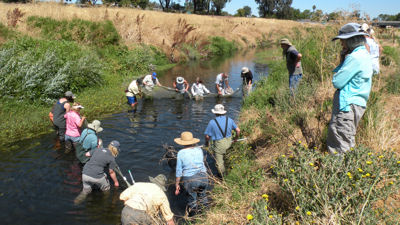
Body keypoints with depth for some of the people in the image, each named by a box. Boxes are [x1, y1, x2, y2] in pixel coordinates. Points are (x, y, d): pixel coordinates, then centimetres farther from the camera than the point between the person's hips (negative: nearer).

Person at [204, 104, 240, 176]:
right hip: (229, 142, 6)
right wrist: (236, 138, 19)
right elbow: (238, 130, 0)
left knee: (219, 162, 11)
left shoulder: (212, 122, -16)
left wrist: (206, 142, 10)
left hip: (219, 145, -6)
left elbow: (207, 136, -12)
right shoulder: (229, 120, -5)